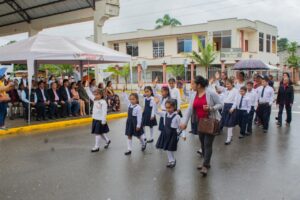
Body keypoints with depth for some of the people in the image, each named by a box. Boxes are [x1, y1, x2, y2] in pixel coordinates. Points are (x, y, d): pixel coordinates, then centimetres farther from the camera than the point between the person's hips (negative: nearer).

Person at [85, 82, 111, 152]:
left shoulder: (103, 102, -15)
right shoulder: (95, 100, 7)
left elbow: (104, 112, -19)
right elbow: (90, 94, 14)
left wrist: (103, 120, -22)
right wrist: (87, 87, 8)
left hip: (100, 120, -8)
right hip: (95, 119, 8)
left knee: (97, 133, -2)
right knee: (100, 133, 17)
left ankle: (97, 147, 8)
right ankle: (107, 140, 37)